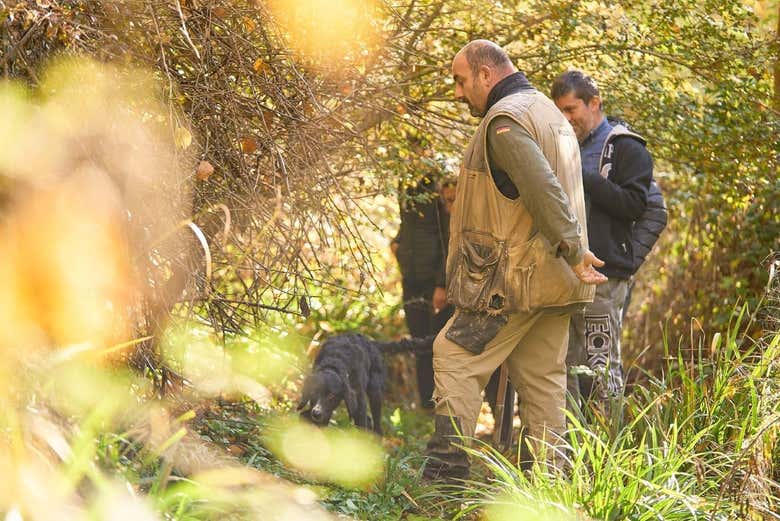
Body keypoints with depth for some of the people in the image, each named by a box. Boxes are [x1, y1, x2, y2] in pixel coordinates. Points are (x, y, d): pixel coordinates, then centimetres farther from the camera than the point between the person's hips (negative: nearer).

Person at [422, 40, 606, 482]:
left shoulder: (504, 120, -13)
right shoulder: (548, 112, 20)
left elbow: (542, 189, -24)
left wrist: (573, 250, -22)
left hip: (516, 276, -9)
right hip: (554, 278, 9)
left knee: (456, 359, -5)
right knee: (542, 377, 10)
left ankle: (443, 475, -7)